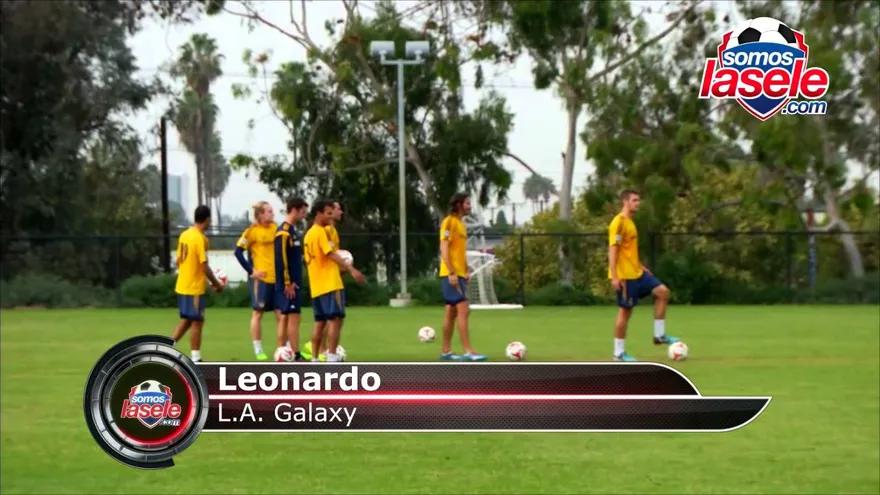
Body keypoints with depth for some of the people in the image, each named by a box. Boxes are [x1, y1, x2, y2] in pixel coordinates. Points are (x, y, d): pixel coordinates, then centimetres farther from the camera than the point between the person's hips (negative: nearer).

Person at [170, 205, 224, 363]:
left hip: (182, 286, 8)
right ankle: (195, 360, 5)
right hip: (195, 288, -8)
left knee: (186, 320, 19)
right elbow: (205, 266, -18)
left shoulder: (184, 235, 7)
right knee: (197, 322, 1)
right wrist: (217, 284, -6)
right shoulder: (200, 238, -18)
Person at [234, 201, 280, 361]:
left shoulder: (275, 228, 7)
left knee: (281, 312, 6)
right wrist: (250, 271, -13)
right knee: (258, 312, 2)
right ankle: (258, 350, 8)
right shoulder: (252, 231, -10)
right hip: (261, 277, -5)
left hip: (277, 277, 5)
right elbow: (238, 252, -10)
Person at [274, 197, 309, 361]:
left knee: (285, 317, 10)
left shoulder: (293, 230, 15)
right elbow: (281, 260, -19)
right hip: (288, 284, -10)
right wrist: (288, 283, -19)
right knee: (293, 317, -9)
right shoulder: (284, 232, -14)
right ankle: (296, 356, -8)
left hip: (294, 282, 10)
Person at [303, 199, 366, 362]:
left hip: (317, 286, 9)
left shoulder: (309, 234, 18)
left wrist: (338, 267, 23)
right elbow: (331, 254, -20)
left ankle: (314, 359, 10)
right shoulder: (321, 232, -10)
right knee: (335, 319, -10)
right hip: (330, 285, -9)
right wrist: (352, 269, -25)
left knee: (321, 322, 11)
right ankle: (331, 358, -16)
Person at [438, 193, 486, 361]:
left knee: (452, 312, 10)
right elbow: (444, 249, -17)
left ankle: (446, 351, 14)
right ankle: (468, 352, -15)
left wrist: (466, 272, 18)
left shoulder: (461, 223, 17)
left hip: (459, 274, 9)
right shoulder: (449, 222, -11)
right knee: (463, 310, -13)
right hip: (451, 275, -9)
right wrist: (451, 273, -21)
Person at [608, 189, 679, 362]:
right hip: (625, 275, -9)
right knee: (625, 311, -4)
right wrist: (614, 276, -25)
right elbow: (613, 250, -20)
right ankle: (619, 352, 6)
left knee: (663, 292, 2)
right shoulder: (619, 222, -15)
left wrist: (640, 267, 24)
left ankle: (659, 335, 8)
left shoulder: (629, 222, 15)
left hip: (636, 273, 9)